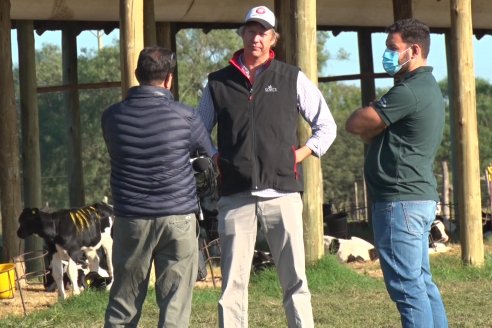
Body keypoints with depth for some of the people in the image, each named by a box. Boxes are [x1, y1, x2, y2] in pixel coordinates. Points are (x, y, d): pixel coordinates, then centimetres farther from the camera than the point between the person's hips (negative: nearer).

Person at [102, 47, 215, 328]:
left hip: (131, 219, 2)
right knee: (176, 304, 2)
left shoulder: (112, 117, -1)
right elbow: (210, 152, 10)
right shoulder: (185, 117, -7)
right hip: (178, 217, -2)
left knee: (123, 304, 10)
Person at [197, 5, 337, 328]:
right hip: (235, 195, 1)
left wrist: (302, 153, 2)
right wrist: (212, 161, 6)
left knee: (294, 278, 0)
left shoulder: (291, 78, 8)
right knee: (233, 281, 0)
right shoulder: (219, 83, 11)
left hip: (282, 191, -1)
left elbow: (326, 126, 14)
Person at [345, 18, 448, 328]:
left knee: (407, 285, -10)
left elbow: (355, 124, -12)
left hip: (400, 200, -10)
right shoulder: (428, 88, 18)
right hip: (421, 197, 10)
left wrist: (371, 119, 7)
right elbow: (377, 132, 20)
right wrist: (375, 125, -1)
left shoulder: (409, 92, -16)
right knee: (422, 283, 12)